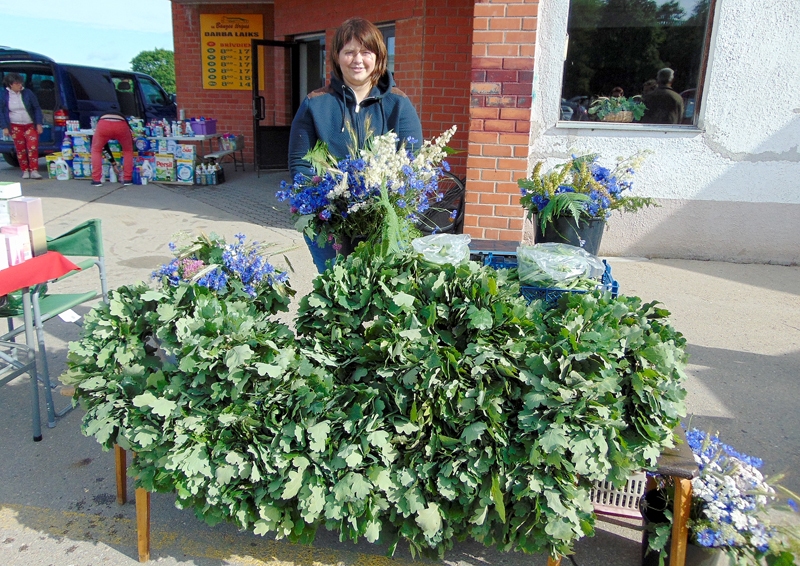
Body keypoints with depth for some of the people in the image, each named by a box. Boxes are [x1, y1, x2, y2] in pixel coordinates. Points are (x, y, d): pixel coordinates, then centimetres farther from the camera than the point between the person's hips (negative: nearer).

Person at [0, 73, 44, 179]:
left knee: (33, 148, -12)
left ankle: (34, 171, -9)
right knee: (20, 149, 4)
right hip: (15, 127, 1)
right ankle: (25, 171, 13)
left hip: (31, 125, -1)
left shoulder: (28, 93, -2)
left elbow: (37, 108, 1)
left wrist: (39, 124, -5)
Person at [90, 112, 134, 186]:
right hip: (121, 126, 0)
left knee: (96, 150, 26)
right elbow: (131, 144, 44)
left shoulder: (102, 118, 44)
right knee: (128, 150, 28)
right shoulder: (123, 119, 43)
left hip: (104, 125, 0)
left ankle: (96, 180, 19)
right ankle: (127, 179, 25)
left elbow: (105, 146, 44)